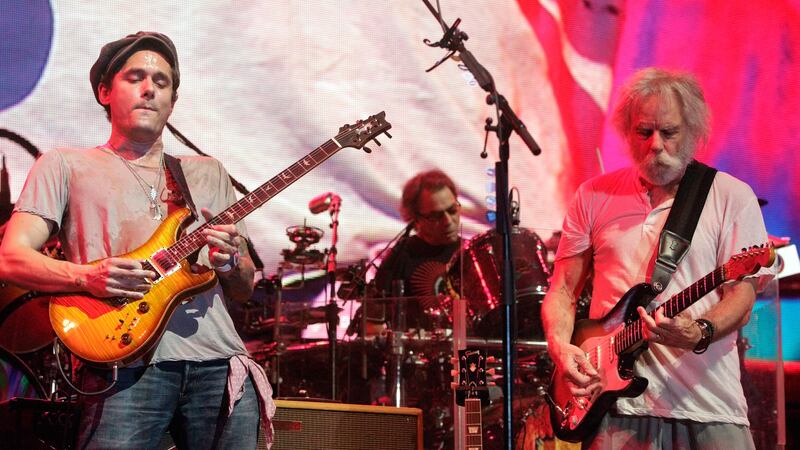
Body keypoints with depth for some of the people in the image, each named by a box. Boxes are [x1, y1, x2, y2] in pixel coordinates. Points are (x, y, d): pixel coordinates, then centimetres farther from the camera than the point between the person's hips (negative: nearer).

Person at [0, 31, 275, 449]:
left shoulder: (208, 173, 23)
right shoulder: (65, 165, 13)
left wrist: (230, 262, -2)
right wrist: (89, 277, -16)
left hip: (220, 365, 4)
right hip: (129, 367, -3)